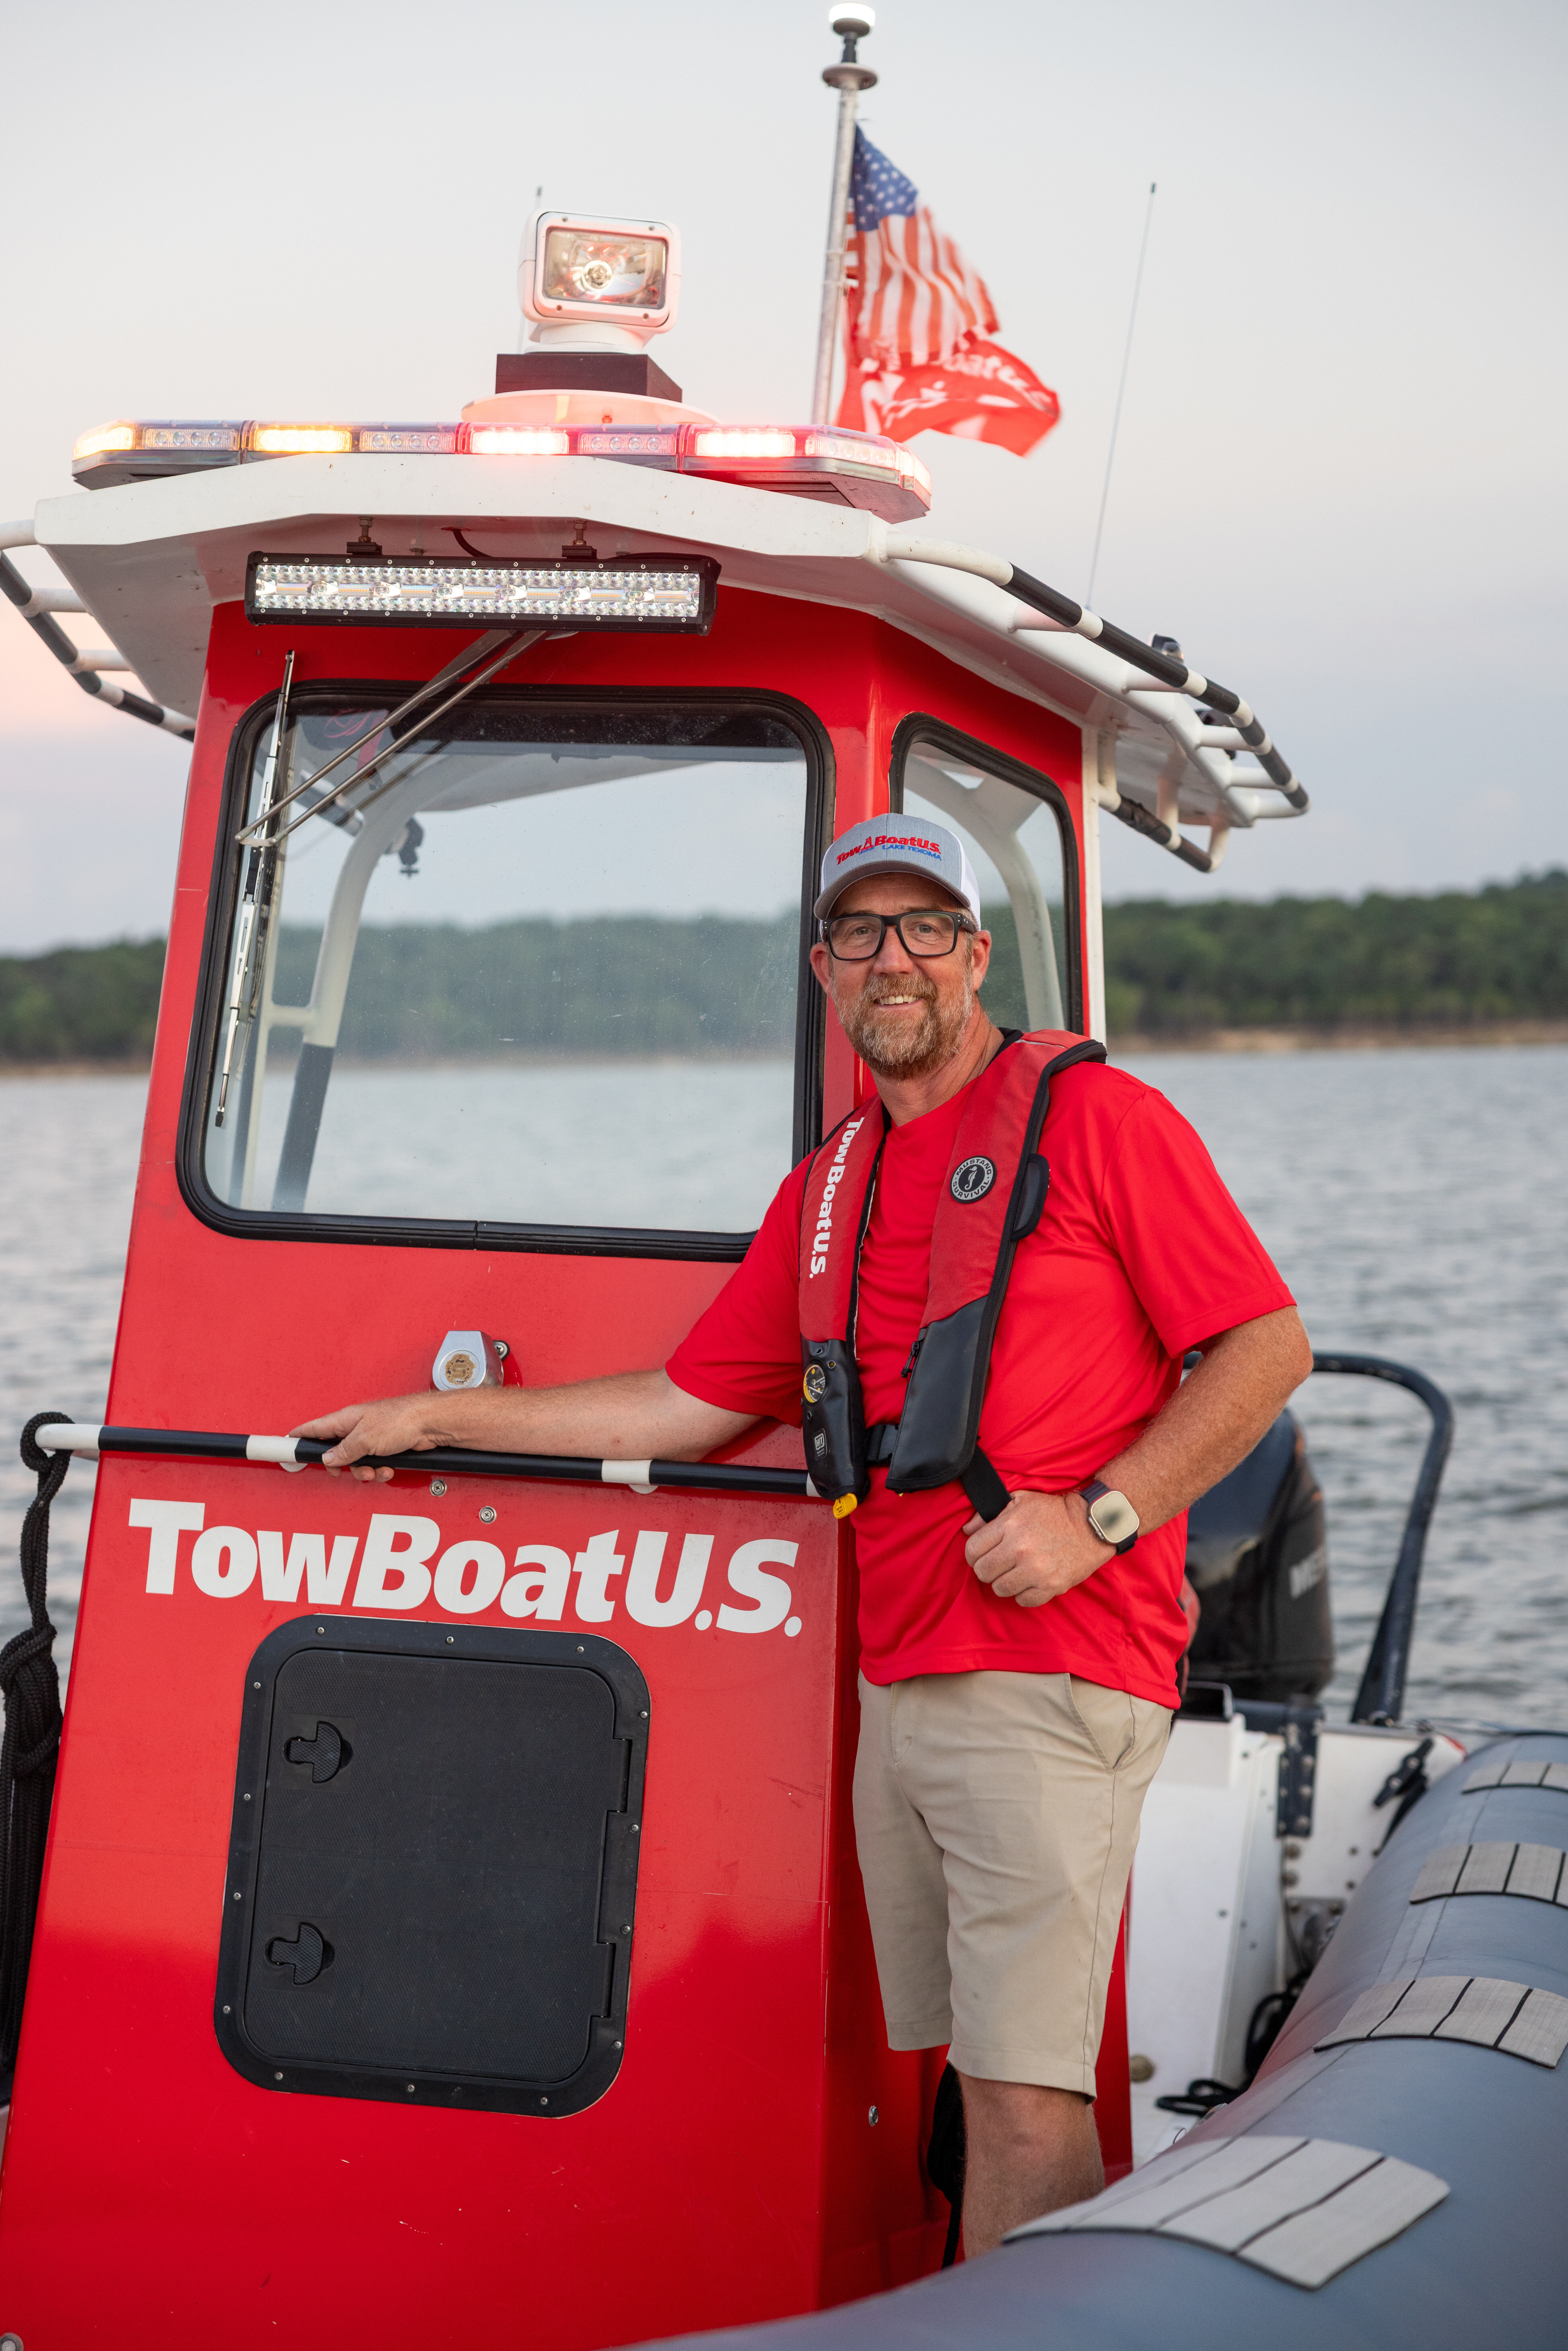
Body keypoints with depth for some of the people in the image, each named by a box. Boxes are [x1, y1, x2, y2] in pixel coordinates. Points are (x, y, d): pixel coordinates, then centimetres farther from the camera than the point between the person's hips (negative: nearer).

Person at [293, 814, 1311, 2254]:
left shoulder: (1094, 1117, -2)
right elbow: (694, 1405, 22)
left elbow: (1269, 1347, -4)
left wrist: (1092, 1518, -13)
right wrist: (441, 1418, 22)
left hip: (1052, 1680, -6)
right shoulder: (830, 1186, 19)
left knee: (1027, 2106, -10)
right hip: (896, 1690, 6)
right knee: (980, 2083, 8)